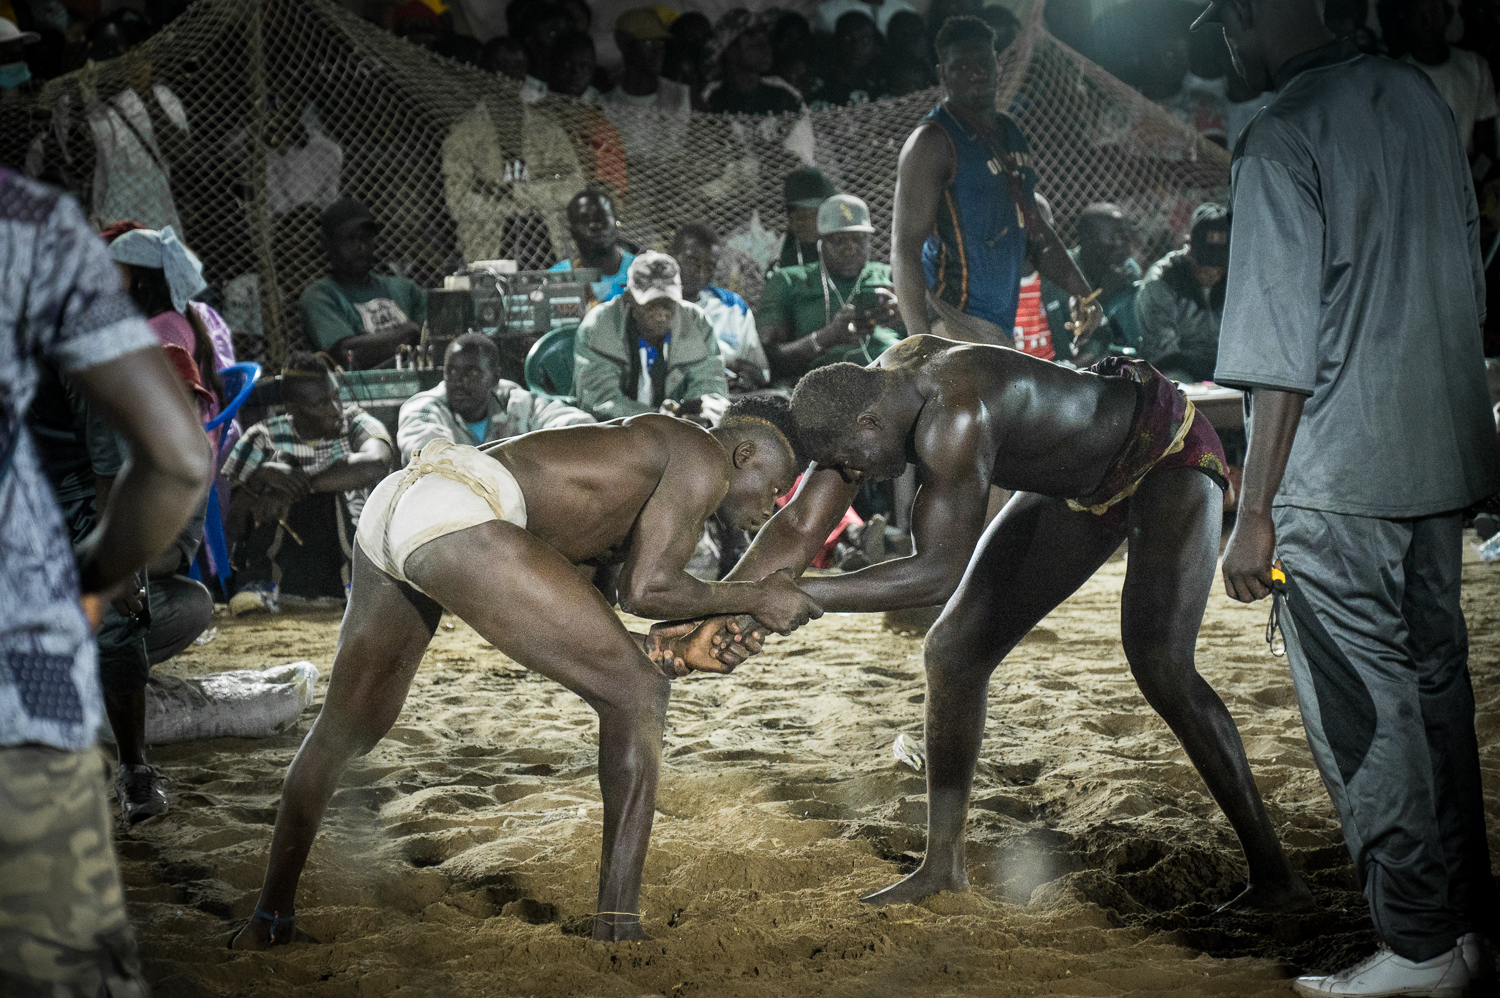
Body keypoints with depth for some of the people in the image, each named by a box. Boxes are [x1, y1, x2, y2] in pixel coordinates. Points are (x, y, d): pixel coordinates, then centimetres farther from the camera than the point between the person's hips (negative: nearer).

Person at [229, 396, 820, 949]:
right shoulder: (704, 459, 7)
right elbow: (647, 588, -1)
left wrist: (654, 646, 15)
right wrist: (753, 599, 11)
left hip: (394, 502, 10)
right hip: (456, 515, -10)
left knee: (346, 726, 24)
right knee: (636, 695, -2)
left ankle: (269, 919, 35)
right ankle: (617, 927, -2)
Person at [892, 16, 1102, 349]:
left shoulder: (1011, 135, 17)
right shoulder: (932, 142, -10)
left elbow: (1036, 230, 25)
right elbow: (905, 248, -16)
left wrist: (1080, 291, 12)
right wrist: (922, 341, -25)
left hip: (1000, 328, 9)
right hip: (956, 325, -8)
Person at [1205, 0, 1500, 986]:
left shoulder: (1284, 136, -14)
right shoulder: (1420, 97, 9)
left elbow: (1282, 345, -17)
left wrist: (1255, 514, -14)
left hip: (1338, 471, -8)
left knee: (1364, 713, 0)